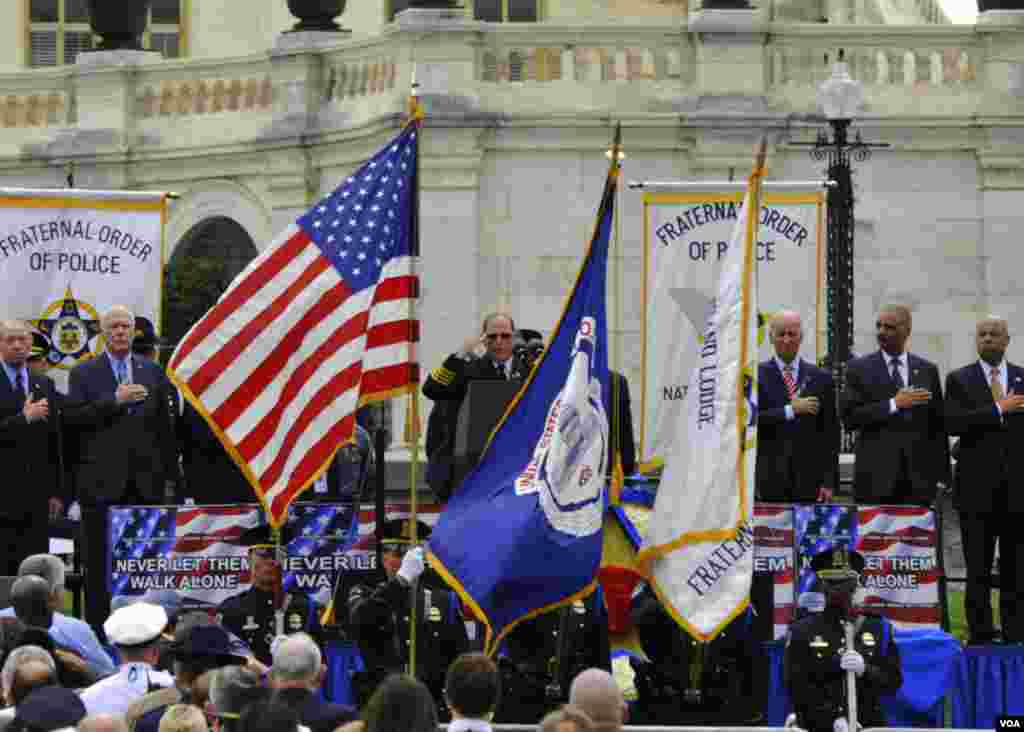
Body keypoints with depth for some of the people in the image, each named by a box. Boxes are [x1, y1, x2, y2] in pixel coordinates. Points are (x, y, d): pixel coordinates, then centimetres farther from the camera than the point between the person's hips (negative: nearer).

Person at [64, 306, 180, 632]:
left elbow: (164, 425, 12)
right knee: (99, 560, 1)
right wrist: (114, 401, -16)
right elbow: (73, 417, -7)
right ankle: (98, 627, 5)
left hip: (145, 481, 2)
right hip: (102, 482, -2)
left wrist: (169, 475, 8)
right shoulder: (84, 374, 5)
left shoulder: (152, 372, 12)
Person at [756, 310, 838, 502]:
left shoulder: (821, 378, 9)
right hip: (769, 481, -1)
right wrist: (790, 410, -14)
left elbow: (830, 434, 8)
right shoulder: (756, 376, 5)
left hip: (808, 481, 1)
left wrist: (829, 482, 1)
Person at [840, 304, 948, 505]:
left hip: (918, 479, 2)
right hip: (875, 476, -2)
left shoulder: (927, 370, 11)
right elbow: (848, 416, -6)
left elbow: (937, 425, 12)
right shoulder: (859, 368, 4)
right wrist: (893, 404, -14)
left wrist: (941, 475, 7)